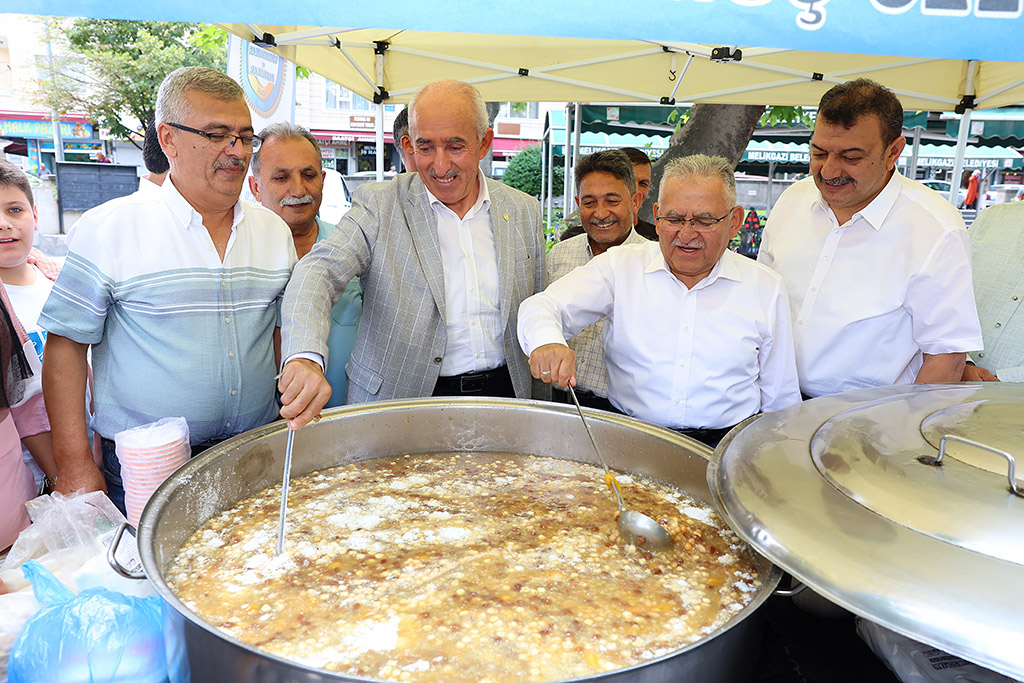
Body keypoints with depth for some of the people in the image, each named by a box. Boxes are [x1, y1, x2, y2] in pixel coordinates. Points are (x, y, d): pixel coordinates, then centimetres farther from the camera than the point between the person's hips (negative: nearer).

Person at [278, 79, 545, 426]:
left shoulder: (524, 210, 6)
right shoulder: (378, 205, -4)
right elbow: (320, 270, -19)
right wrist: (305, 356, -39)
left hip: (503, 394, 2)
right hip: (400, 398, -1)